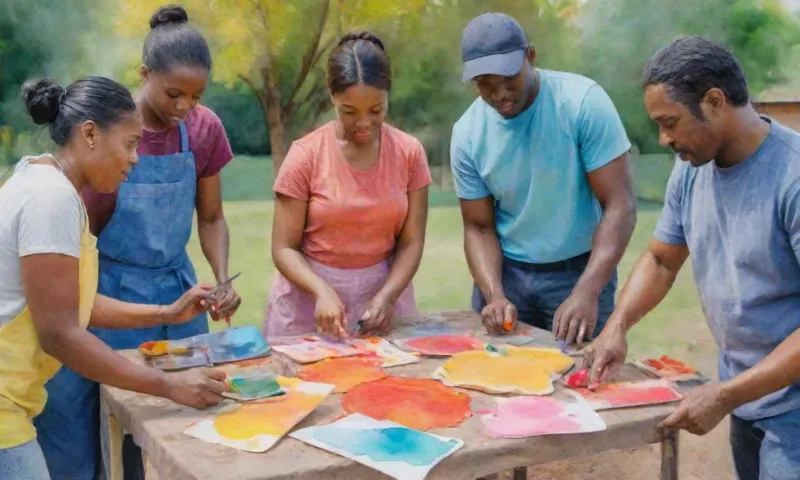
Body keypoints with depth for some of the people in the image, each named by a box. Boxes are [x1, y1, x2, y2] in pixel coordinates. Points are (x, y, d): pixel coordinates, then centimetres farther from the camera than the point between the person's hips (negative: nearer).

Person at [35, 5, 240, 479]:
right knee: (100, 421, 2)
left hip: (178, 289, 3)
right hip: (110, 292, -3)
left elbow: (211, 217, 6)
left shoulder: (205, 129, -4)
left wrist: (222, 278, -9)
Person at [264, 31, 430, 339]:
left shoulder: (409, 153, -3)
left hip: (383, 291, 2)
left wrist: (386, 297, -19)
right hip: (310, 296, -1)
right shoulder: (305, 155, -9)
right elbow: (284, 248, -9)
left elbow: (411, 242, -4)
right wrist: (323, 291, -25)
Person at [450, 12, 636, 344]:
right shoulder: (467, 133, -9)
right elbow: (479, 228, -2)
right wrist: (495, 295, -19)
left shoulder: (583, 102, -18)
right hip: (506, 271, 3)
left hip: (579, 270, -2)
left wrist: (586, 292, -30)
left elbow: (620, 206, -19)